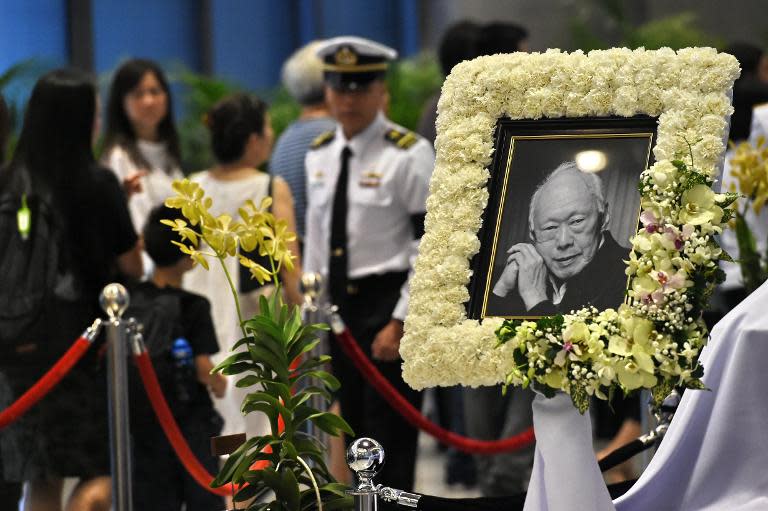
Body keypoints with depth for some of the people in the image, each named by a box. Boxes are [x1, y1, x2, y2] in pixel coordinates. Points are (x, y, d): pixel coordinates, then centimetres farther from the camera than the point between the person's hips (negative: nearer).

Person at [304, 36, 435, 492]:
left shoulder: (409, 154, -10)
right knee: (356, 431, 13)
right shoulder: (320, 156, 11)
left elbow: (431, 244, -12)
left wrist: (401, 321, -16)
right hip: (338, 303, 7)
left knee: (390, 436, -6)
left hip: (387, 302, -7)